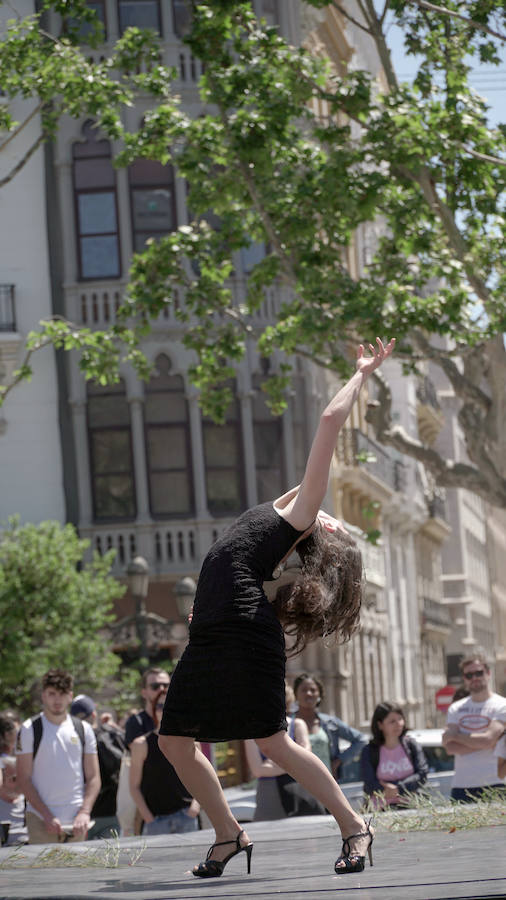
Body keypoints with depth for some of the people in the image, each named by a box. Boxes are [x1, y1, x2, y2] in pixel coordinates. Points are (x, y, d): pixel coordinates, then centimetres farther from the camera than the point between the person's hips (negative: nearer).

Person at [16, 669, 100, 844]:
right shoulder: (29, 729, 1)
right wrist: (47, 816, -11)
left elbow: (93, 778, 10)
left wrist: (84, 813, -6)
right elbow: (24, 780, -3)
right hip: (41, 821, -3)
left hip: (76, 822, 3)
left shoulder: (83, 729, 10)